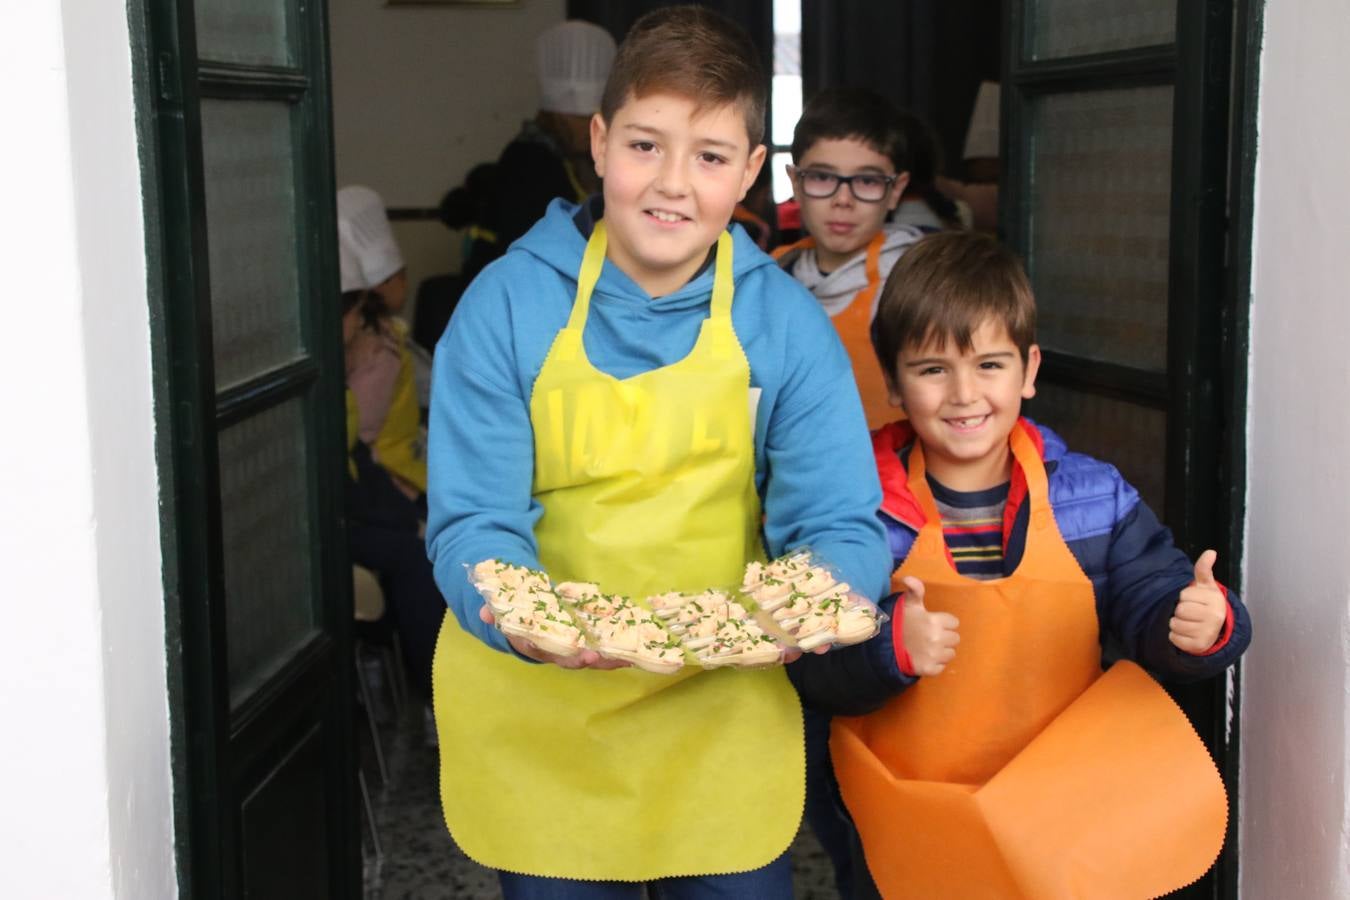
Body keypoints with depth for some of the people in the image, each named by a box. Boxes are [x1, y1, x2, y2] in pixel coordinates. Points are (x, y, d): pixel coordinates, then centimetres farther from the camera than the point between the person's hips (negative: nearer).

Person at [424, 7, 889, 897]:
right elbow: (472, 521, -13)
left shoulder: (787, 324, -6)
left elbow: (842, 523, -9)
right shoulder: (507, 306, -10)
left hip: (723, 716, 1)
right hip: (536, 717, -1)